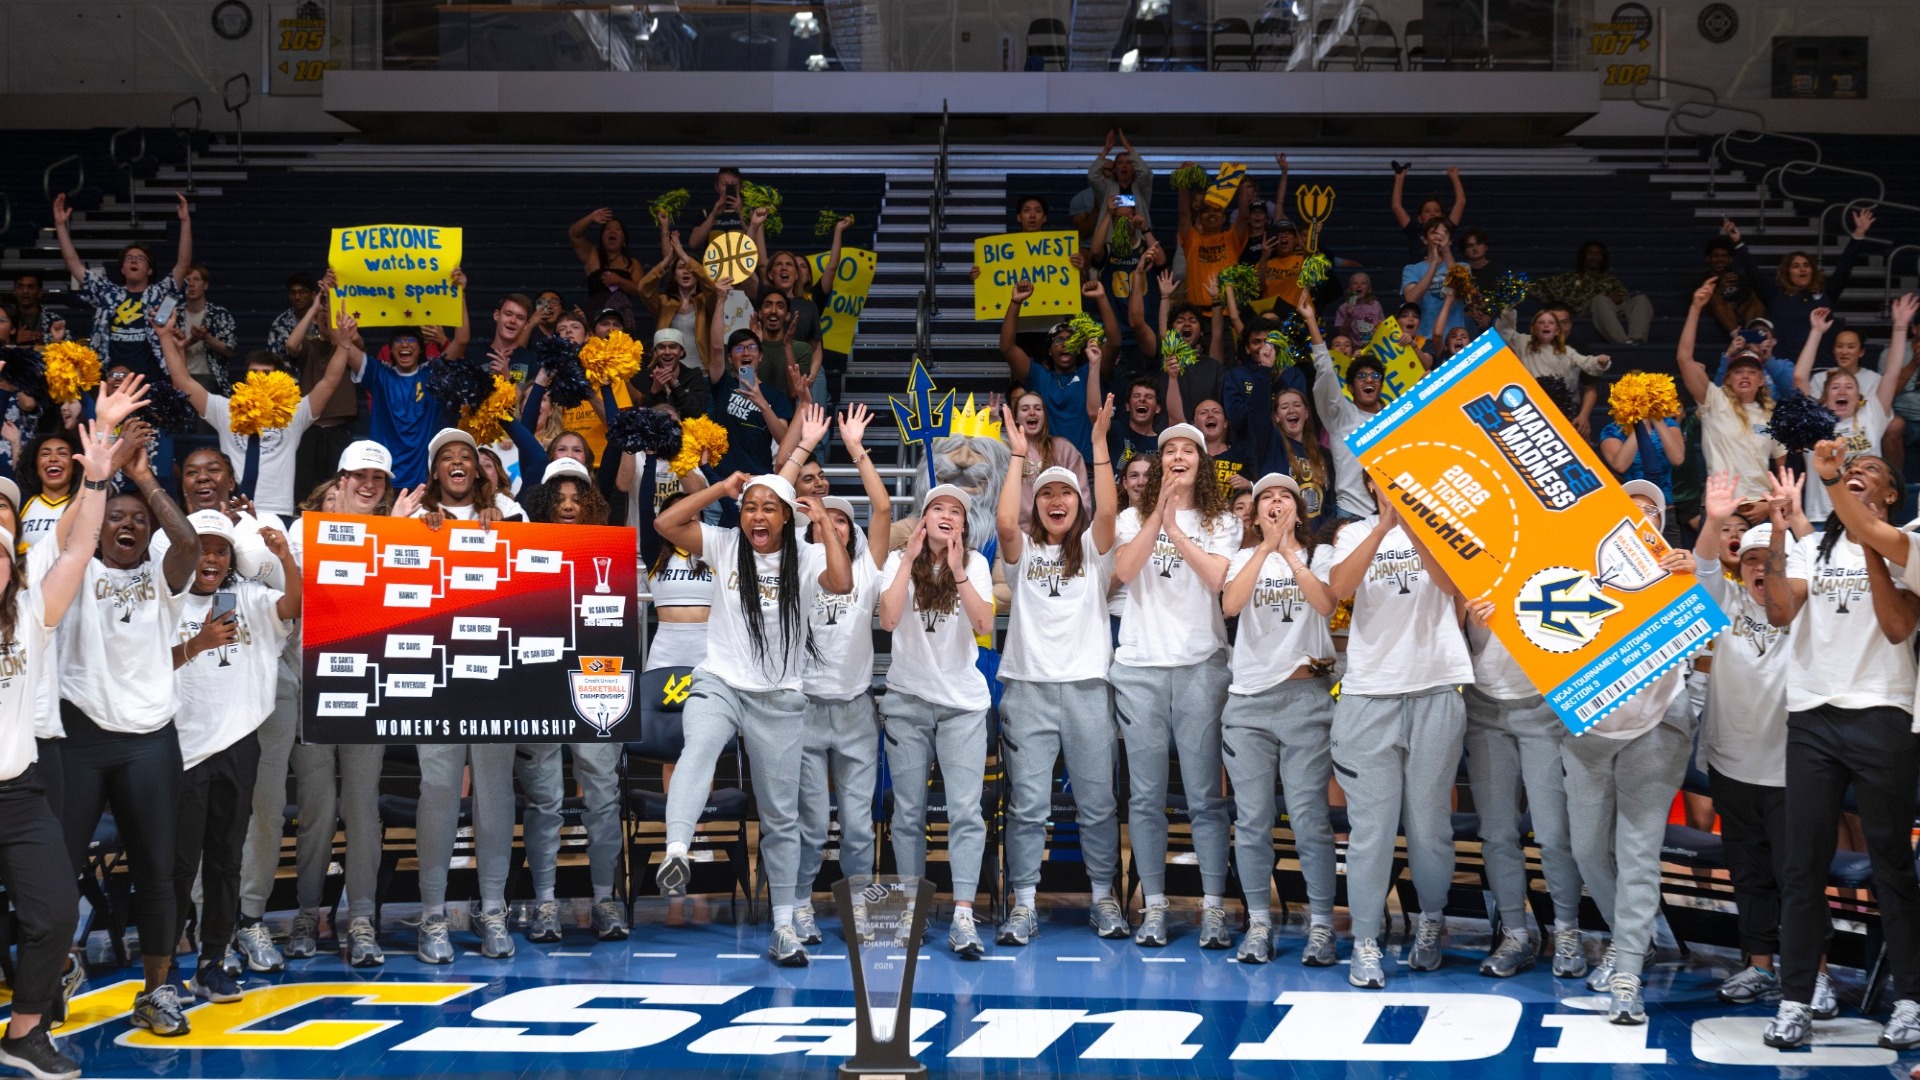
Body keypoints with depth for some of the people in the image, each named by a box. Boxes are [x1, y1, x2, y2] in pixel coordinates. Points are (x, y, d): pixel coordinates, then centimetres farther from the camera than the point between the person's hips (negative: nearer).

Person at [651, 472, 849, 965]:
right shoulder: (725, 545, 1)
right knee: (699, 748, -36)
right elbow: (665, 523, -9)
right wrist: (721, 489, -9)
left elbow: (843, 583, -23)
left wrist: (825, 522, -16)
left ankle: (784, 926, 15)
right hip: (719, 683, -1)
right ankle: (676, 853, -55)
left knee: (781, 814, 7)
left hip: (780, 699, 1)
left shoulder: (807, 558, -2)